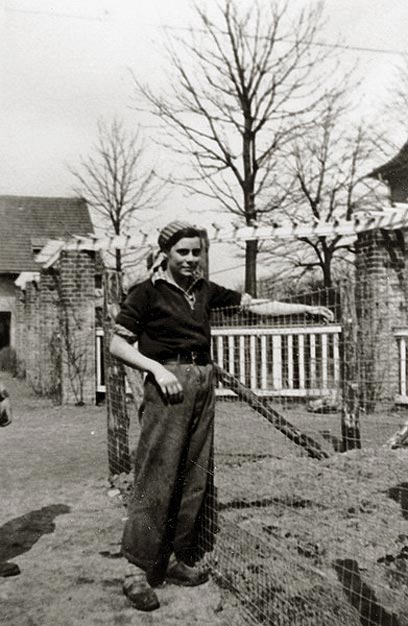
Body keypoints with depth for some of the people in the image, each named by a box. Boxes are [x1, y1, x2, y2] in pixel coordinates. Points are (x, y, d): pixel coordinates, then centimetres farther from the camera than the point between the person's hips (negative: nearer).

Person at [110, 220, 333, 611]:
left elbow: (256, 305, 13)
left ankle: (177, 560, 21)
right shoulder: (146, 293, -2)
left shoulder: (205, 291, 13)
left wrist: (307, 308, 7)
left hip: (203, 383, 6)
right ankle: (139, 571, 5)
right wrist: (158, 369, -14)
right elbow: (118, 345, -1)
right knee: (157, 479, -6)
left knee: (195, 478, 8)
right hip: (168, 383, -6)